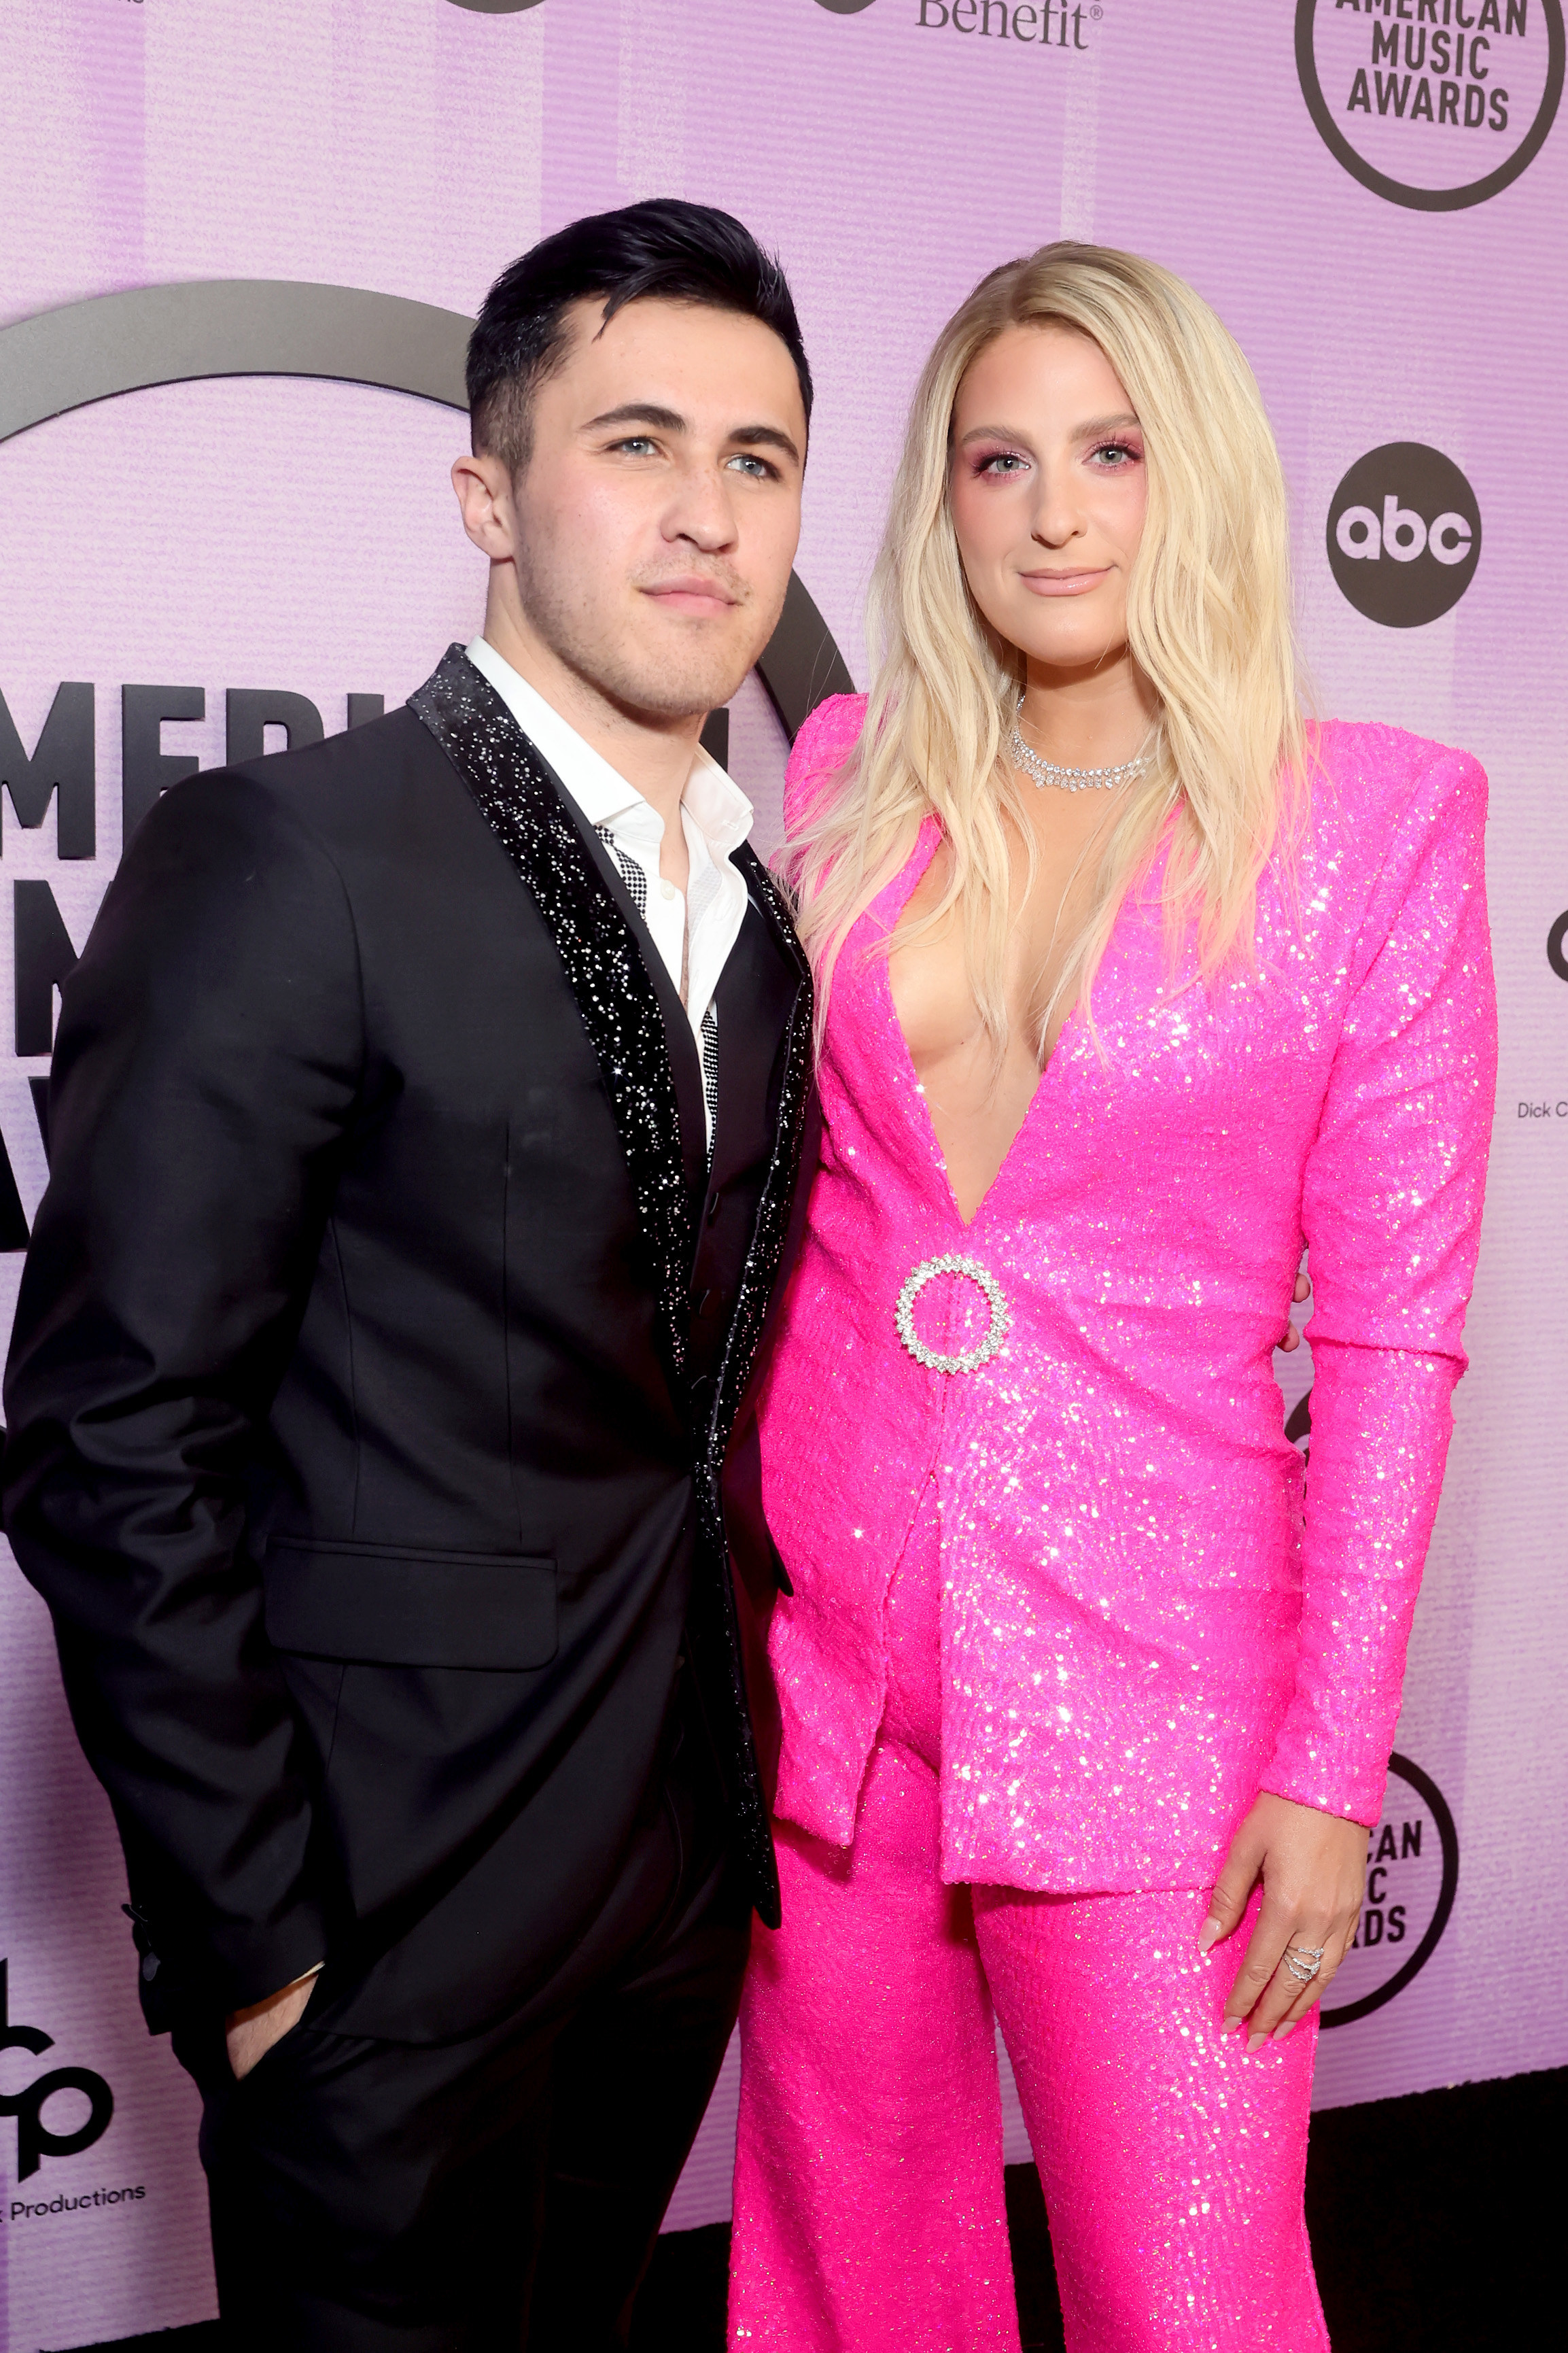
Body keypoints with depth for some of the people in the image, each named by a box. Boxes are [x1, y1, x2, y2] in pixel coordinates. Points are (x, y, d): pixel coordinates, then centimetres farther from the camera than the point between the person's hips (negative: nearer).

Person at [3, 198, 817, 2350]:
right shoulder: (288, 859, -16)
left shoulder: (766, 921, 7)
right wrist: (251, 1931, -15)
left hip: (683, 1887, 7)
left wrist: (744, 1802, 7)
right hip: (401, 1919, -6)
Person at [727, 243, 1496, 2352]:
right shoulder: (854, 770, 5)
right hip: (820, 1657, 3)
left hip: (1143, 1683, -3)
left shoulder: (1377, 816, -4)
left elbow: (1393, 1327, -5)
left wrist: (1333, 1767, -7)